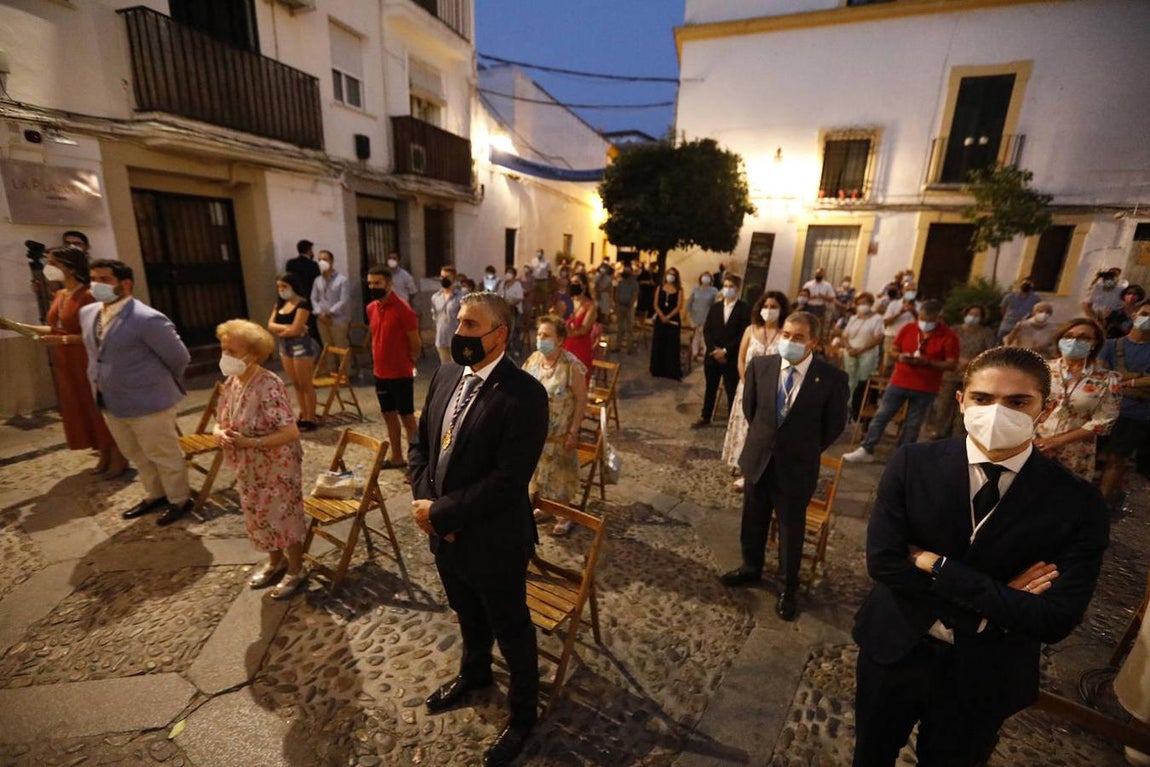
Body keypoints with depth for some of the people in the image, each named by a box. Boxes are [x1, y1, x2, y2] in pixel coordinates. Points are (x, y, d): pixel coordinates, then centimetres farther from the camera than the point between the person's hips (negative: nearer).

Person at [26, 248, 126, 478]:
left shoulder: (88, 296, -16)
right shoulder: (59, 295, 10)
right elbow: (55, 329, 15)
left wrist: (64, 340, -22)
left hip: (88, 364, -9)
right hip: (66, 365, 9)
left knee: (100, 410, -1)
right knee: (81, 411, 13)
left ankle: (119, 459, 10)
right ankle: (104, 457, 24)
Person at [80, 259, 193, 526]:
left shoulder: (148, 319, -22)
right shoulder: (87, 313, 5)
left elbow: (179, 358, -14)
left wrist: (161, 384, 3)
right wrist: (101, 386, 19)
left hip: (148, 403, -8)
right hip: (109, 403, 8)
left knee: (164, 455, 7)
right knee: (137, 456, 22)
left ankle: (180, 500, 25)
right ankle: (155, 496, 41)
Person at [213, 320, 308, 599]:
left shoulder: (269, 385, -25)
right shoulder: (231, 383, 0)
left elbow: (291, 432, -27)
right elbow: (220, 421, 11)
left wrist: (250, 442, -27)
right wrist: (218, 432, -11)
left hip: (278, 468, -8)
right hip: (248, 468, 8)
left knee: (283, 517, 7)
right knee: (258, 517, 22)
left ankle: (296, 570, 27)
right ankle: (275, 561, 43)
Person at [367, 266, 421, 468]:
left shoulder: (402, 308, -15)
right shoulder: (371, 308, 7)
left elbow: (415, 343, -11)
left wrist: (407, 364, 1)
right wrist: (378, 363, 14)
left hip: (401, 373, -7)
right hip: (380, 373, 7)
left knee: (406, 416, 1)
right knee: (389, 414, 15)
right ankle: (397, 457, 28)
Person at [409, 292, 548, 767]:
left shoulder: (524, 394, -25)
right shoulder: (445, 376, -2)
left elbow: (507, 480, -28)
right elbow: (420, 445, 5)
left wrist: (442, 513, -20)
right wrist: (425, 503, -9)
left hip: (494, 541, -6)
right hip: (444, 533, 7)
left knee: (511, 630, 18)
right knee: (468, 616, 31)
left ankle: (523, 713, 46)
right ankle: (474, 674, 61)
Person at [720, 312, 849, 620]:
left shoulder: (832, 378, -17)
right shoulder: (760, 365, -9)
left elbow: (835, 424, -2)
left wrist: (806, 451, 4)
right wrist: (761, 437, 11)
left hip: (797, 467, -3)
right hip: (758, 459, 3)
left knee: (791, 529, 14)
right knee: (753, 521, 20)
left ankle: (789, 588, 36)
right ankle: (751, 568, 44)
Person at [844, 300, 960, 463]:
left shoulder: (949, 337, -7)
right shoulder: (908, 329, 1)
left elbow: (952, 364, -8)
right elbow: (892, 350, 9)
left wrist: (927, 362, -23)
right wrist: (899, 356, -14)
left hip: (926, 389, -2)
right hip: (899, 382, 2)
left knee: (912, 425, 6)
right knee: (881, 416, 3)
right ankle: (866, 450, 9)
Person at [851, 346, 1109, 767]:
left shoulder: (1077, 502, -15)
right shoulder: (913, 463, -15)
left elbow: (1056, 620, -20)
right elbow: (882, 561, -19)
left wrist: (935, 565, -25)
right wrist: (995, 601, -21)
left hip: (985, 676, 1)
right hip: (895, 648, 0)